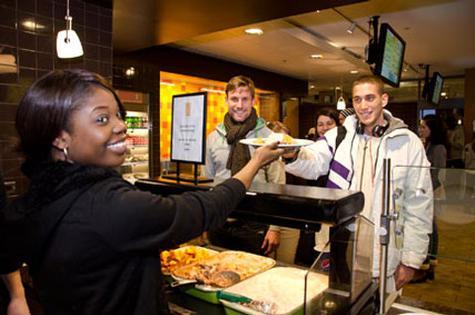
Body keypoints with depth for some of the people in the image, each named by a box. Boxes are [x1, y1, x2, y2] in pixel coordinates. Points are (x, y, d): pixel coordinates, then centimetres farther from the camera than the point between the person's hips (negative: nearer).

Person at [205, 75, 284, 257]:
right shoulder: (213, 137, 4)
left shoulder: (267, 136, -6)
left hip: (255, 224, -3)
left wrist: (275, 227, -7)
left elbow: (278, 185, -5)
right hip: (220, 223, 3)